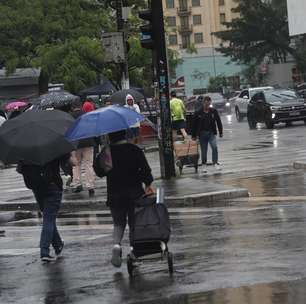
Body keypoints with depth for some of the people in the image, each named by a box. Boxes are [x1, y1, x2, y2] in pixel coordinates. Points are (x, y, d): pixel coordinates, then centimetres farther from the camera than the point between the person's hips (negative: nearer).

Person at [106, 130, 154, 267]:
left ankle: (116, 244, -14)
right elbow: (145, 168, -8)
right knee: (134, 222, 14)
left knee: (118, 222, 11)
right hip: (134, 192, 0)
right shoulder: (134, 150, -7)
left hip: (114, 193, 0)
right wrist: (148, 184, 3)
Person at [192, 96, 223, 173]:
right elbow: (195, 125, 3)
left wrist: (221, 132, 8)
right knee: (203, 150, 6)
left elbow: (218, 122, 9)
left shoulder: (214, 111, 2)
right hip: (202, 134, 0)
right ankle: (204, 165, 20)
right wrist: (194, 136, 4)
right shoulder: (198, 113, -1)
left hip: (211, 133, 0)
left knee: (214, 147, -18)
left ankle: (215, 163, -7)